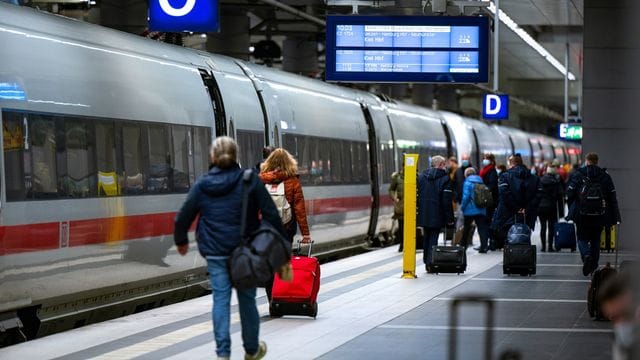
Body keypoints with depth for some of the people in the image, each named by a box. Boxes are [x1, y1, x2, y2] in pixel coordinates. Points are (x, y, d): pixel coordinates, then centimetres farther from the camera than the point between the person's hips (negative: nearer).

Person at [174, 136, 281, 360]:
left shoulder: (202, 185, 0)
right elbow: (270, 214, -6)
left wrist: (181, 241, 24)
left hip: (215, 251, 0)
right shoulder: (250, 181, -4)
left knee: (220, 299, 2)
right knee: (247, 298, 12)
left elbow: (183, 217, 6)